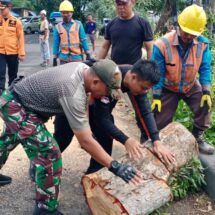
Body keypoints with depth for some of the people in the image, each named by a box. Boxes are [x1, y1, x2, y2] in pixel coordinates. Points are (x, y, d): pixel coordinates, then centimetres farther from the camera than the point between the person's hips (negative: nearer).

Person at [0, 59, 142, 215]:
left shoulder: (84, 69, -9)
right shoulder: (73, 94, -36)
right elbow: (85, 141, -33)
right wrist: (115, 167, -32)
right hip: (15, 107, -10)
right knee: (49, 154, -17)